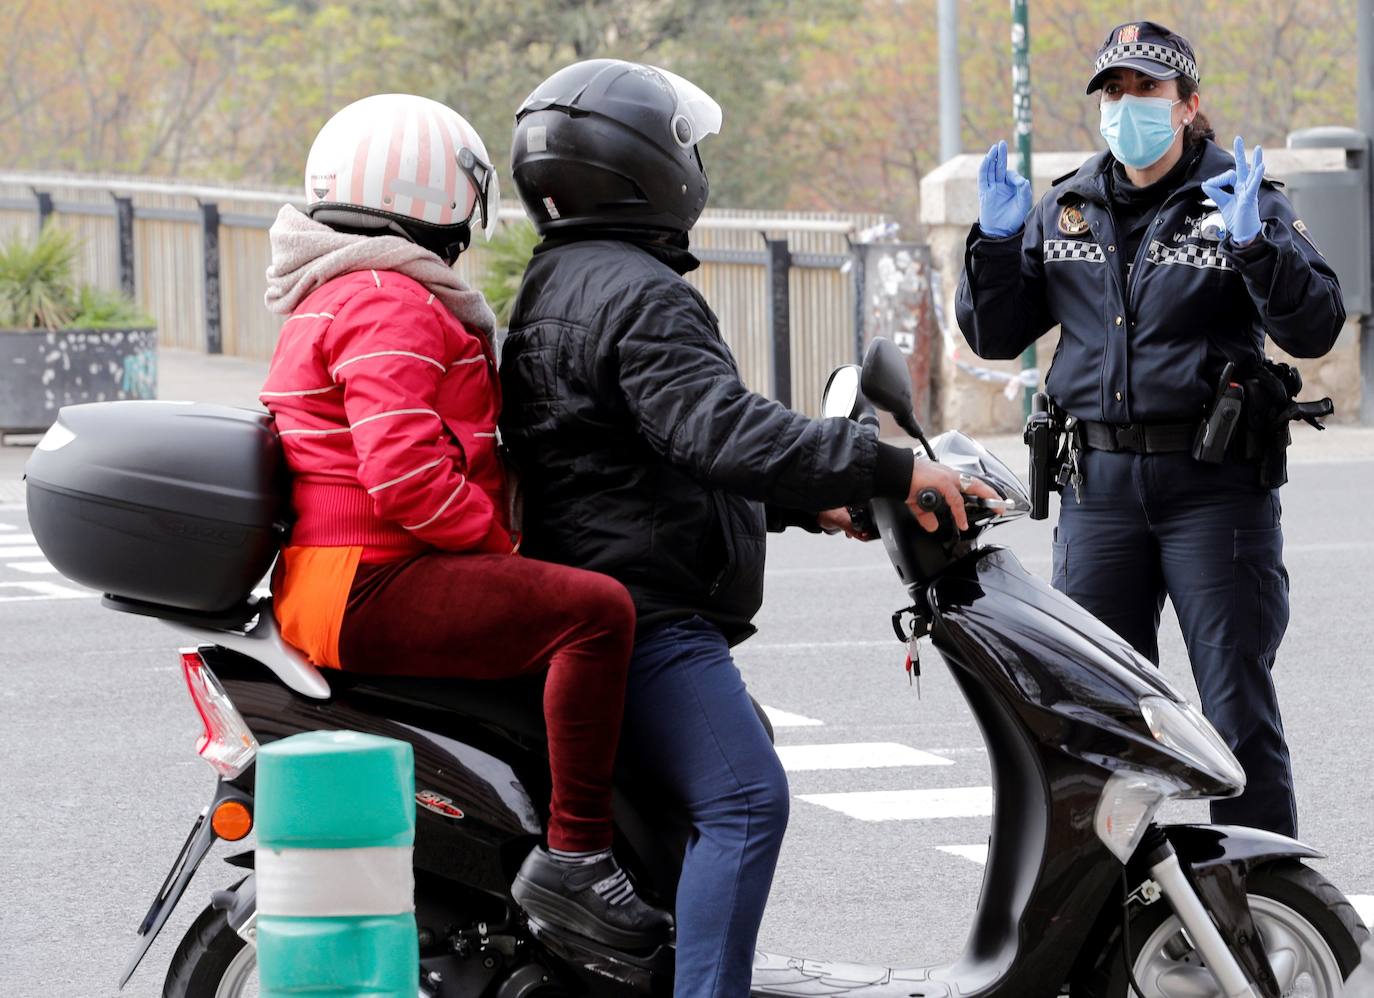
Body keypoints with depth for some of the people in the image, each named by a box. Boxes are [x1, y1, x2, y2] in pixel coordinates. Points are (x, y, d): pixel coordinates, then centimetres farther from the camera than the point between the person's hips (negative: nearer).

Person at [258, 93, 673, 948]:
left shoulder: (333, 301, 23)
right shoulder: (392, 305, -13)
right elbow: (405, 474, -24)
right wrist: (498, 540, -12)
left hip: (326, 581, 12)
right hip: (367, 588, -12)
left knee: (542, 616, 30)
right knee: (595, 608, -23)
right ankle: (575, 853, -26)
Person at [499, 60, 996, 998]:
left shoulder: (555, 287, 20)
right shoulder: (638, 296, -15)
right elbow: (723, 430, -29)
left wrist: (805, 502, 22)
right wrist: (891, 470, -29)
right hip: (645, 614, -11)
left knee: (740, 752, 26)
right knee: (745, 796, -22)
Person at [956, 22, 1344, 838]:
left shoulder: (1240, 197, 0)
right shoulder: (1063, 211, 12)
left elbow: (1315, 328, -9)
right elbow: (995, 336, 15)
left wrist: (1254, 244, -25)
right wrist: (998, 241, -1)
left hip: (1215, 486, -4)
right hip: (1099, 486, 4)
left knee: (1239, 708, -3)